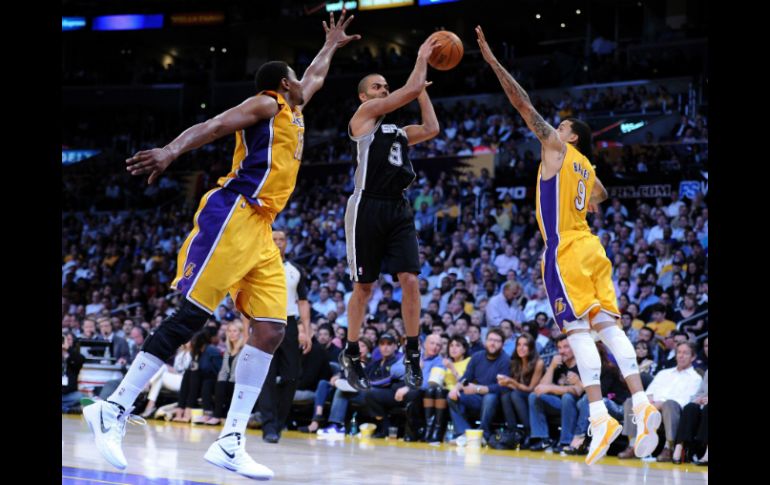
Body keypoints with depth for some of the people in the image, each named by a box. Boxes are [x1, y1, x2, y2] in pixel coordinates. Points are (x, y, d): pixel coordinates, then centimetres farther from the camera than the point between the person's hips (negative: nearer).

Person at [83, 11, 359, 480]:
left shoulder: (293, 109, 27)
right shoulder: (267, 103, 1)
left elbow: (314, 77, 49)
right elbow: (212, 126, -14)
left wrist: (332, 45, 60)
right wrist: (171, 150, -30)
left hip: (259, 229, 9)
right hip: (232, 216, -9)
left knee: (271, 330, -3)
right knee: (190, 318, -14)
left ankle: (230, 442, -7)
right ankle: (114, 410, -11)